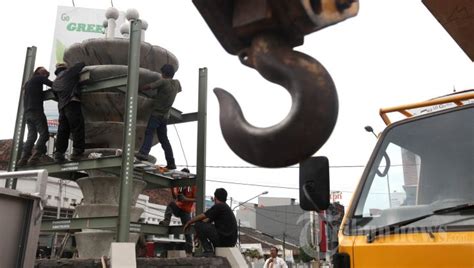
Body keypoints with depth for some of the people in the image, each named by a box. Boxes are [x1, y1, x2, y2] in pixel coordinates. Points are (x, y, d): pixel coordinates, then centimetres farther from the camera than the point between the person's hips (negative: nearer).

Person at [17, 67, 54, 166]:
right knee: (44, 134, -12)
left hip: (27, 113, 8)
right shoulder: (38, 78, 6)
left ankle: (23, 158, -8)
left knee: (31, 135, 3)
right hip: (36, 111, -8)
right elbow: (52, 84, -5)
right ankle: (35, 157, -24)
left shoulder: (28, 83, 30)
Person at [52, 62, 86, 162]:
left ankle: (59, 153, 2)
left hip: (61, 106, 7)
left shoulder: (55, 82, 28)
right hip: (72, 102, -7)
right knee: (77, 127, -8)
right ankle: (77, 152, -15)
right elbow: (81, 64, 11)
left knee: (63, 131, 7)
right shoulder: (67, 73, 10)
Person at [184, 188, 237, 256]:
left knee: (198, 225, -7)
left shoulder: (218, 207, -9)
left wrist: (188, 223, 7)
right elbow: (209, 219, 23)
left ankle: (208, 250, -10)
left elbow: (202, 217, -8)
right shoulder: (225, 207, 19)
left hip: (223, 240, -9)